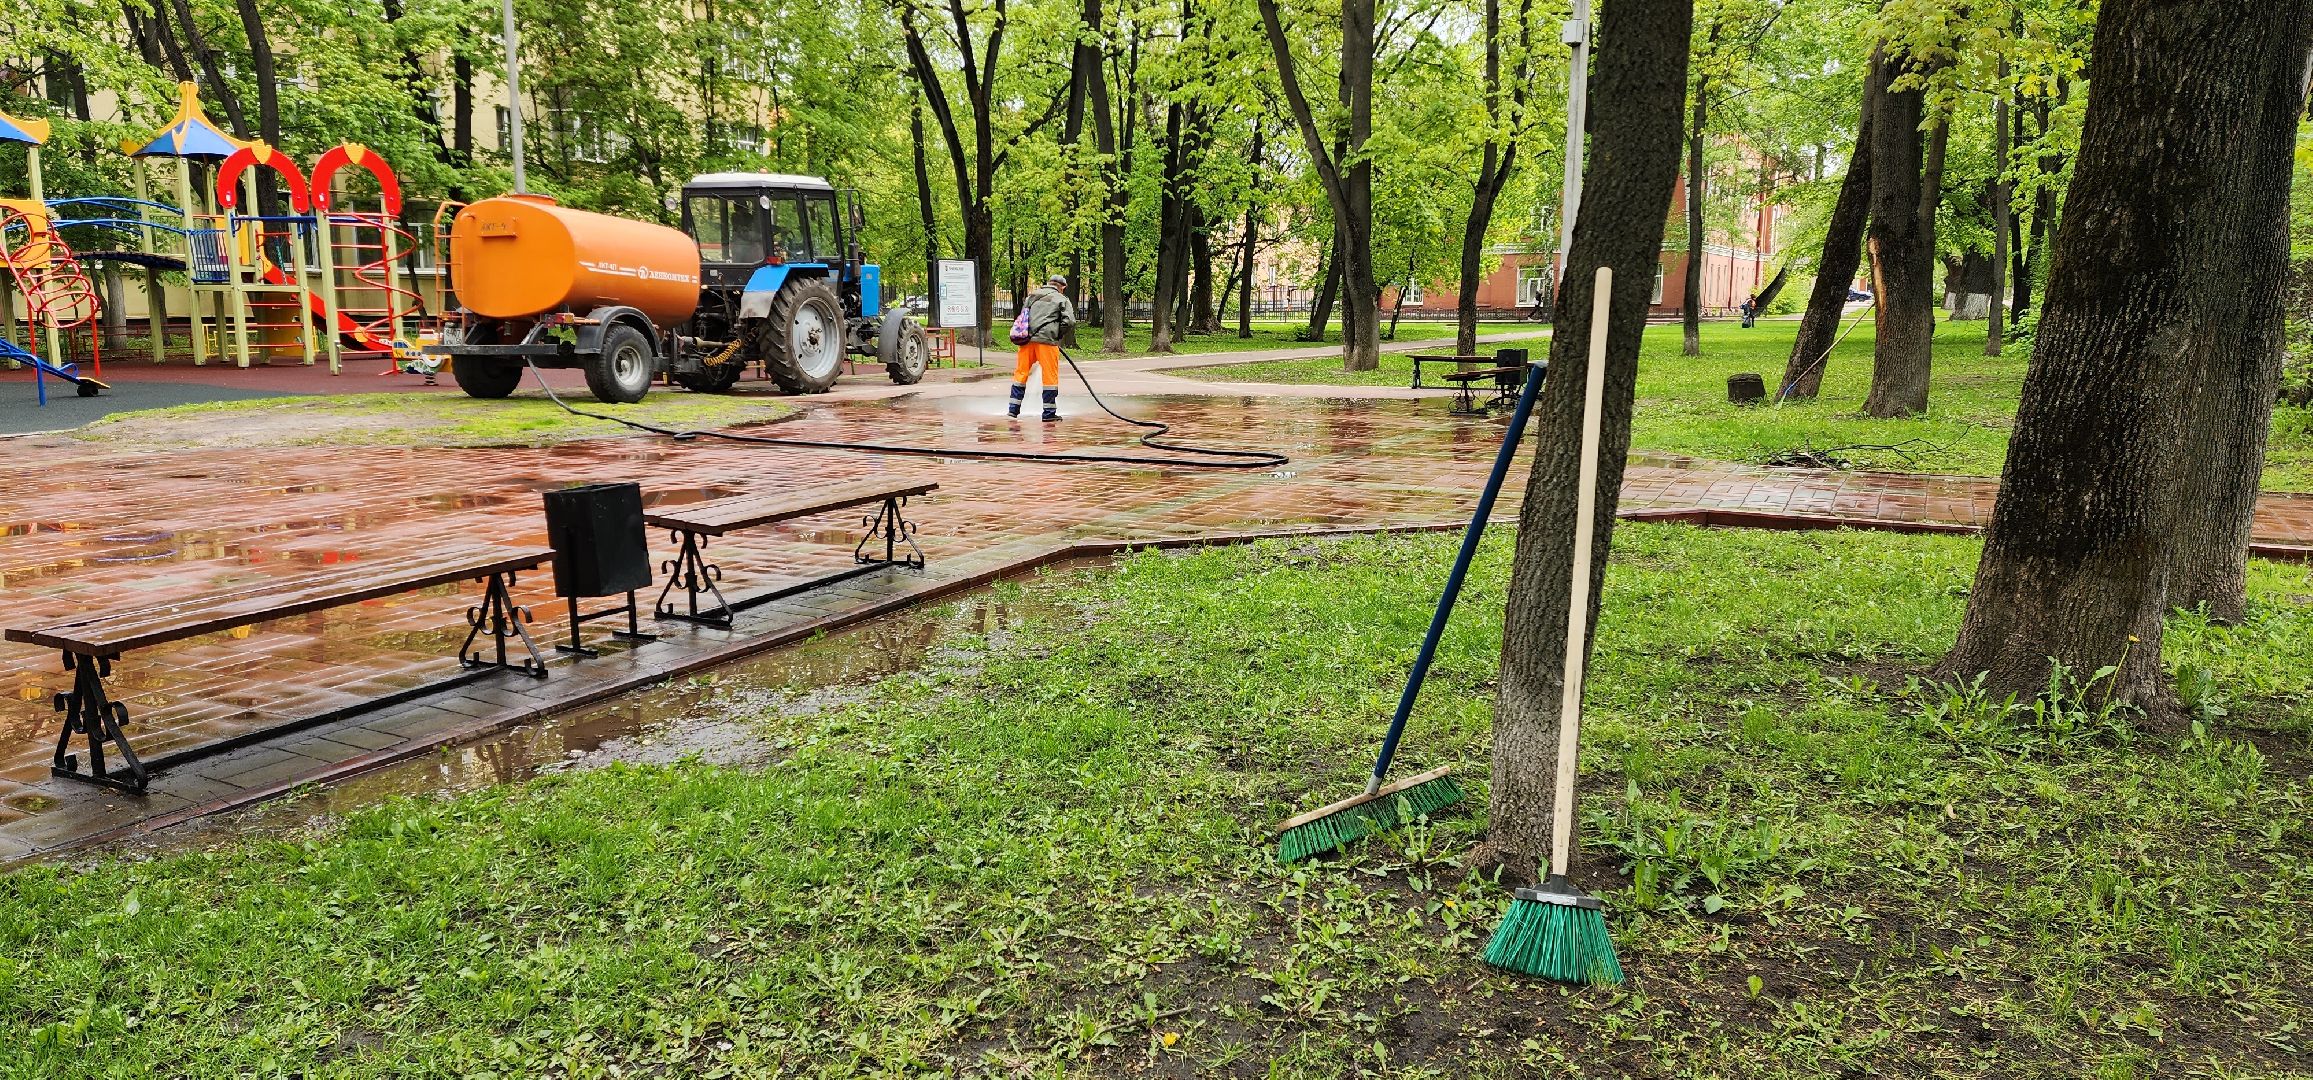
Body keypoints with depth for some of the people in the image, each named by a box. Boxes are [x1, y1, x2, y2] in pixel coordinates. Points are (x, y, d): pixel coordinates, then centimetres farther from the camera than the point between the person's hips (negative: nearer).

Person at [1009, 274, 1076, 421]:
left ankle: (1013, 409, 17)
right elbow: (1069, 321, -5)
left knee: (1021, 372, 13)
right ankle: (1049, 412, 4)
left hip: (1027, 339, 5)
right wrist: (1057, 335, 8)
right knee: (1050, 376, 3)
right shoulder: (1061, 299, 4)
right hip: (1047, 340, -5)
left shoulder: (1031, 296, 19)